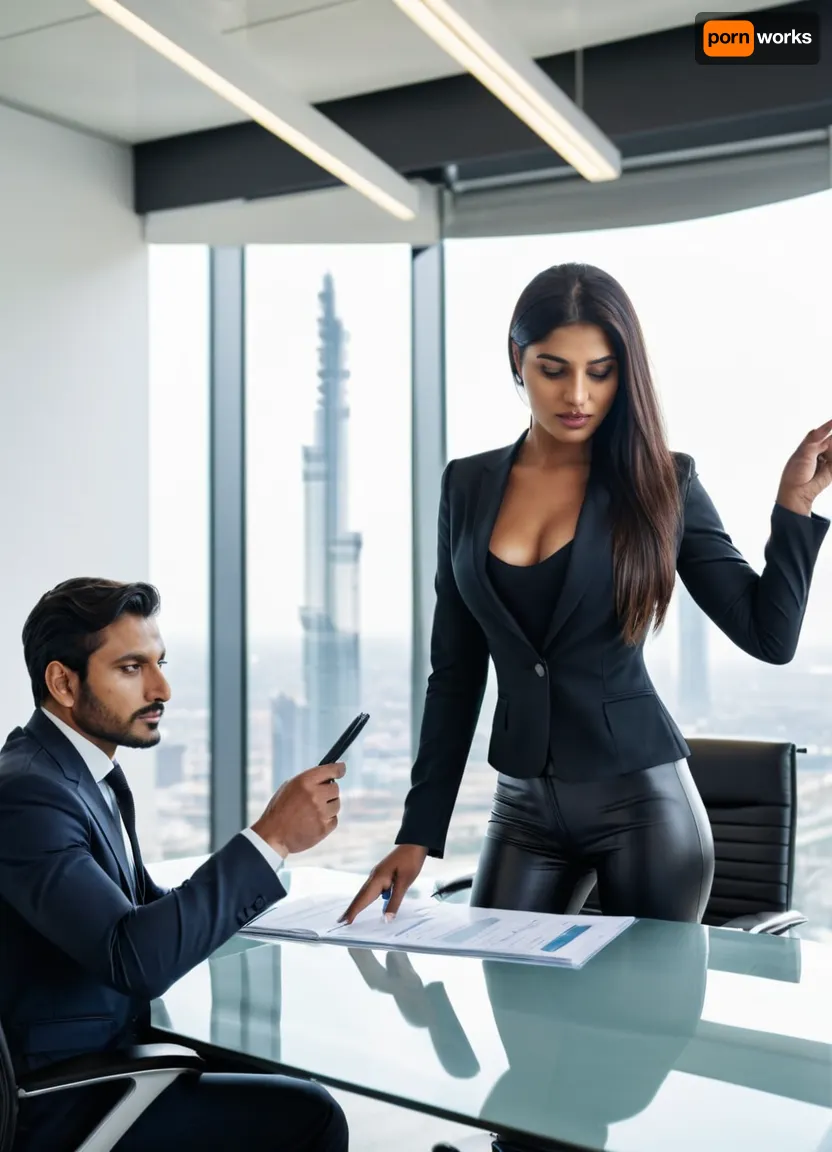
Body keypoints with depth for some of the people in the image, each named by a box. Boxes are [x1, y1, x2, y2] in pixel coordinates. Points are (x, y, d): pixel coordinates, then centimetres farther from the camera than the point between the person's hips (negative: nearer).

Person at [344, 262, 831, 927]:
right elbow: (456, 672, 5)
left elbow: (770, 636, -5)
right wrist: (420, 832, 2)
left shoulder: (660, 482, -4)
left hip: (642, 801, -2)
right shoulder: (468, 486, 3)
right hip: (523, 808, 3)